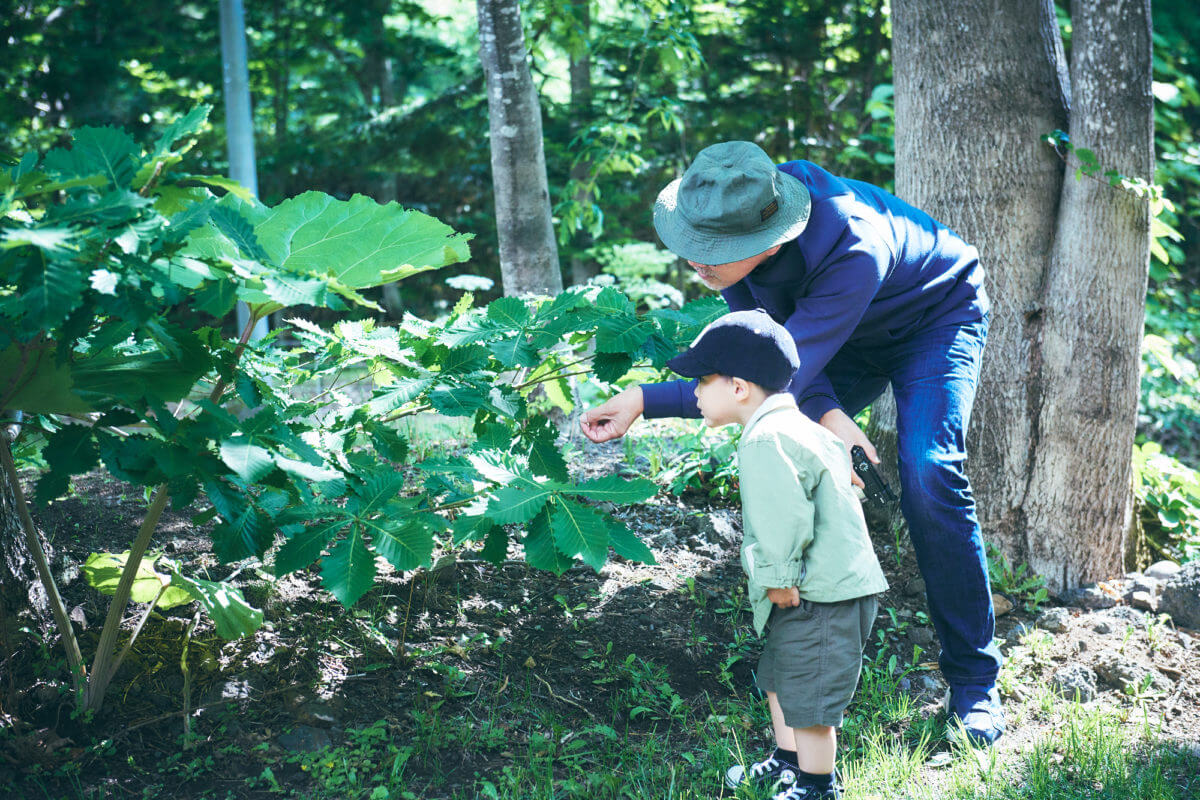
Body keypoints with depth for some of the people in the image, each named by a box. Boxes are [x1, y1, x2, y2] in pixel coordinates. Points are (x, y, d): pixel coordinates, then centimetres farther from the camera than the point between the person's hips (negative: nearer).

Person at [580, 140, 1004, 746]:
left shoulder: (852, 252, -45)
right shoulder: (734, 220, -26)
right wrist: (828, 413, -35)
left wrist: (646, 401, -46)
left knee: (929, 477, -24)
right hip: (848, 336, 6)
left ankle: (973, 682, -9)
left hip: (936, 318, -6)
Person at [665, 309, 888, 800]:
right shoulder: (795, 427, 13)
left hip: (821, 597, -11)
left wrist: (779, 580, -16)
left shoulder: (765, 441, -21)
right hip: (826, 589, 11)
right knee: (779, 679, 25)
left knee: (808, 696, 0)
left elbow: (786, 520, -27)